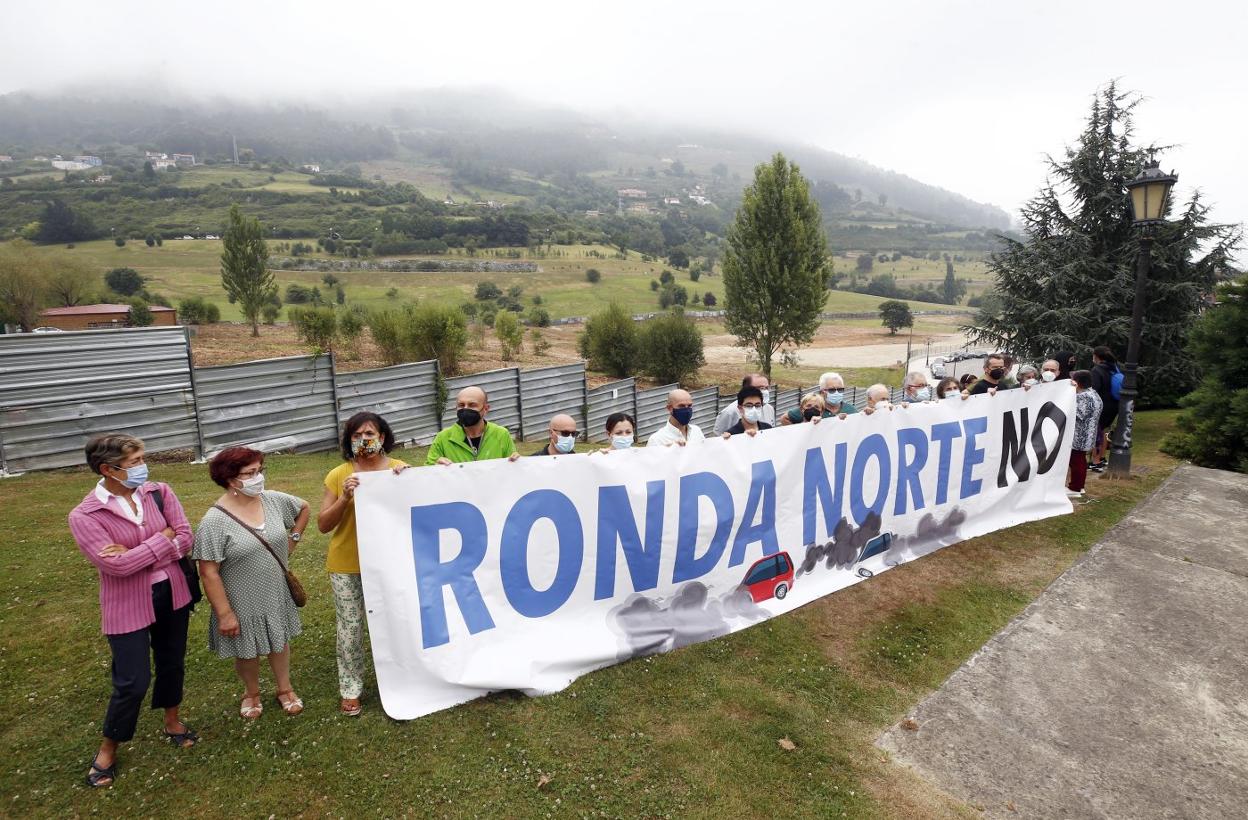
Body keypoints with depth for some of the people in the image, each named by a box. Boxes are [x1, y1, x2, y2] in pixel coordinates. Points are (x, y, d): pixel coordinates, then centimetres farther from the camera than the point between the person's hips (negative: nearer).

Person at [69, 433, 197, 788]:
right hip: (128, 606, -4)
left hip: (171, 593, 4)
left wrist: (137, 556, -20)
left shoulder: (159, 492, -5)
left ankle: (172, 722, 45)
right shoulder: (84, 515, -15)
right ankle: (107, 749, 30)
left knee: (172, 663, 20)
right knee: (132, 682, 3)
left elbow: (185, 539, -9)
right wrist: (163, 538, -15)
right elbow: (117, 565, -23)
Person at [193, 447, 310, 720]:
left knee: (279, 641, 21)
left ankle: (285, 689, 42)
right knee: (247, 650, 18)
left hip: (276, 594, 4)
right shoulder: (214, 521, -23)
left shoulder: (274, 500, -10)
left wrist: (292, 541, 4)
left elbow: (304, 509, 12)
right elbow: (209, 574, -19)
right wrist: (224, 613, -17)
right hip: (243, 603, -4)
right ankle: (251, 693, 44)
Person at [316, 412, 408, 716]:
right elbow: (323, 525, -2)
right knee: (350, 628, 10)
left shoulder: (400, 470, -3)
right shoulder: (338, 475, -3)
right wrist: (345, 498, -18)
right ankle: (350, 689, 28)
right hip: (347, 566, 0)